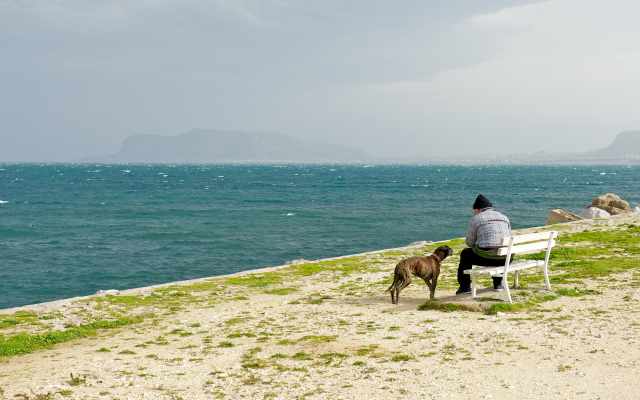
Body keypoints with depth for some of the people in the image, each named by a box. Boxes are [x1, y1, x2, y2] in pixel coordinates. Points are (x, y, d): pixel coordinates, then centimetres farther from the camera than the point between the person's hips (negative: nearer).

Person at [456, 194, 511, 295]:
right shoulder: (504, 218, 18)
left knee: (465, 253, 23)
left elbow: (470, 243, 8)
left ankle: (465, 286, 25)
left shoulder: (475, 220, 3)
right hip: (505, 259, 5)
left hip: (486, 258, -5)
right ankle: (498, 284, 39)